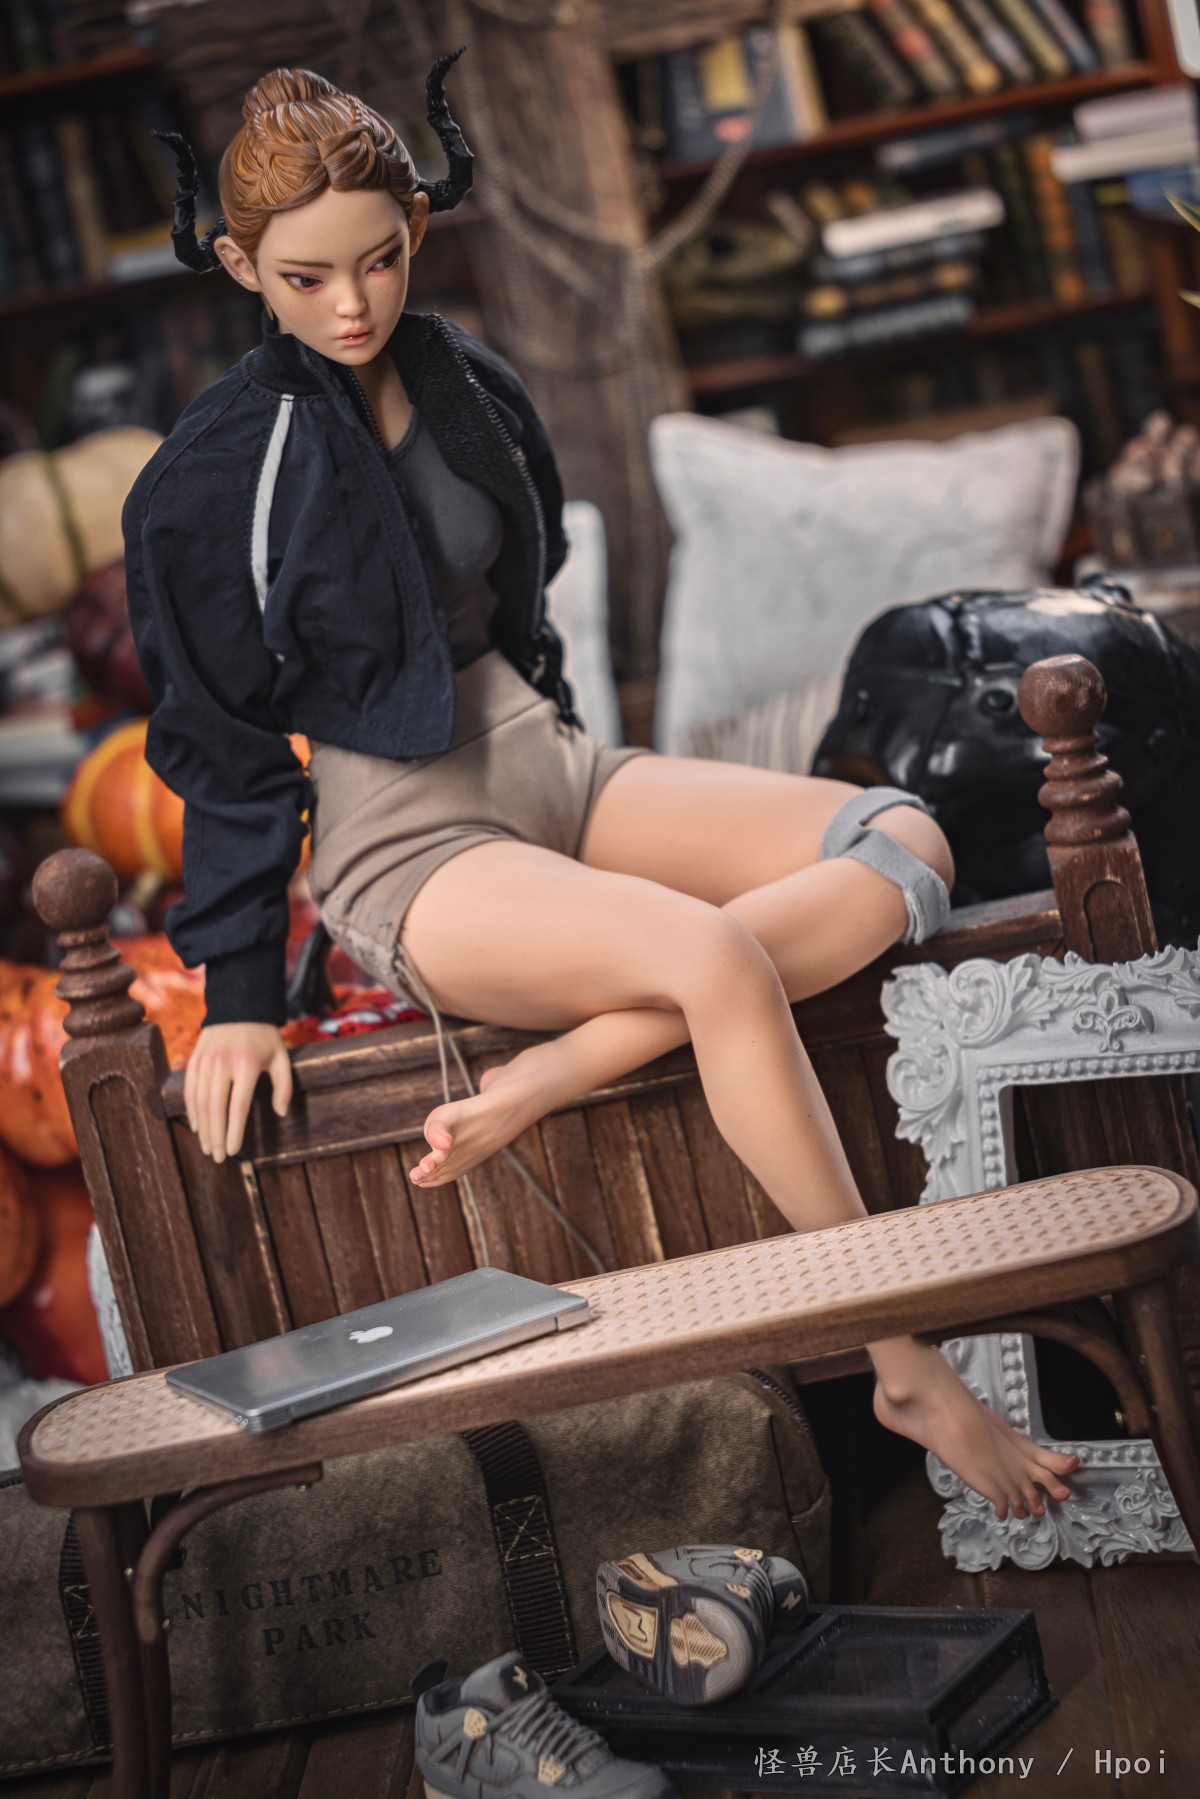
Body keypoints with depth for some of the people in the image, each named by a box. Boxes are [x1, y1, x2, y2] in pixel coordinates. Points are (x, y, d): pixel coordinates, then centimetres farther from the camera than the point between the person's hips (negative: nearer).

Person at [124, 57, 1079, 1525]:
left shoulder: (466, 383, 9)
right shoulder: (212, 479, -8)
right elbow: (220, 751, -3)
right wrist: (239, 991, -3)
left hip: (548, 772, 7)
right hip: (406, 844, -7)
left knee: (905, 846, -13)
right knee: (716, 959, -34)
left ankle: (546, 1082, -25)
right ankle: (908, 1374, -28)